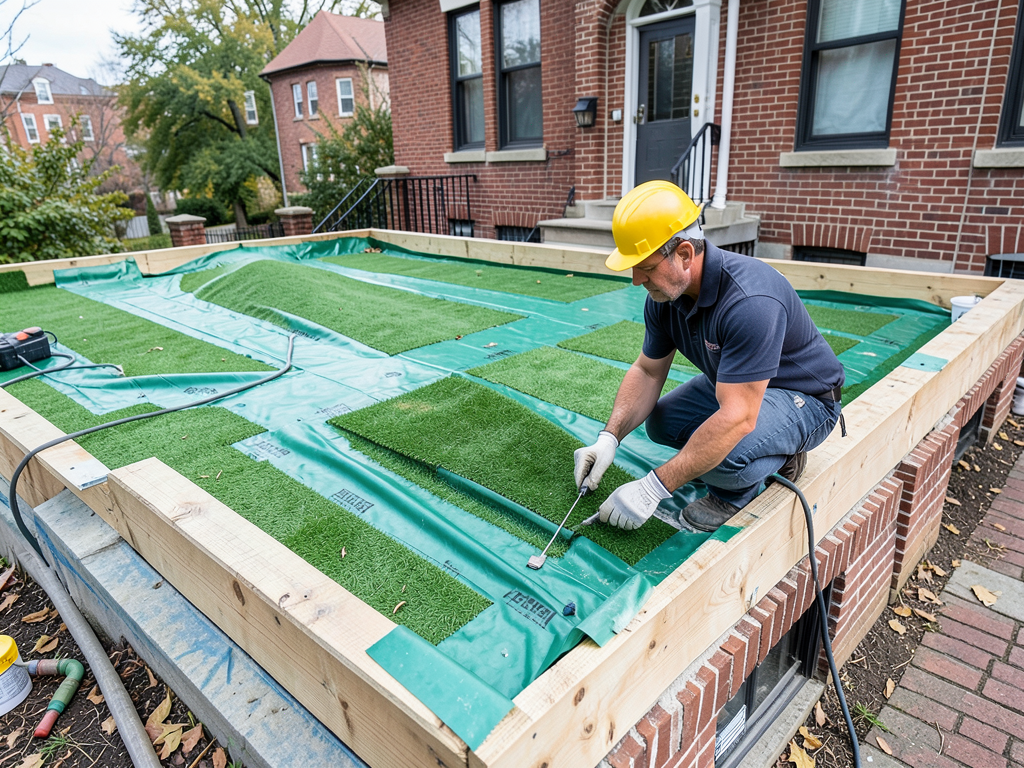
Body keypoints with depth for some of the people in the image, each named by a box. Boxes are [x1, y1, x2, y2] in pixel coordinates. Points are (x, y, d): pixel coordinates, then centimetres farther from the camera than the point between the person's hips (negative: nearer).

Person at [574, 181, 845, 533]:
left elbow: (737, 418, -40)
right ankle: (776, 449, 13)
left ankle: (736, 493, 3)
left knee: (722, 452, -34)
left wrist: (653, 488, -37)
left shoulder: (749, 301, -37)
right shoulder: (664, 294, -11)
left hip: (804, 398, -9)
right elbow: (647, 371, 0)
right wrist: (609, 437, -15)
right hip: (737, 384, 9)